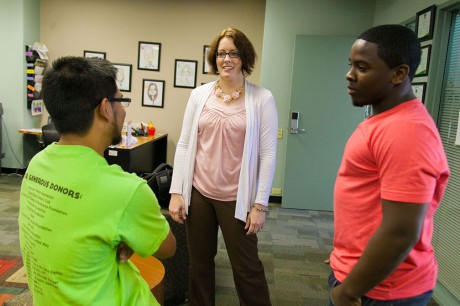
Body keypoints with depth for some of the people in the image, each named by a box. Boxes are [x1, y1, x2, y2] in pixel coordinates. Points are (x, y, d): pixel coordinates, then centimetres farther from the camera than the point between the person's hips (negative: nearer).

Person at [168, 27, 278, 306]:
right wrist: (177, 192, 0)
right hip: (198, 193, 3)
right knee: (200, 263, 17)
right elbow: (184, 145, 4)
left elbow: (268, 154, -6)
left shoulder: (262, 98, -5)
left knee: (247, 268, 9)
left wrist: (260, 204, -9)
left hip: (237, 198, -3)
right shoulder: (199, 95, 3)